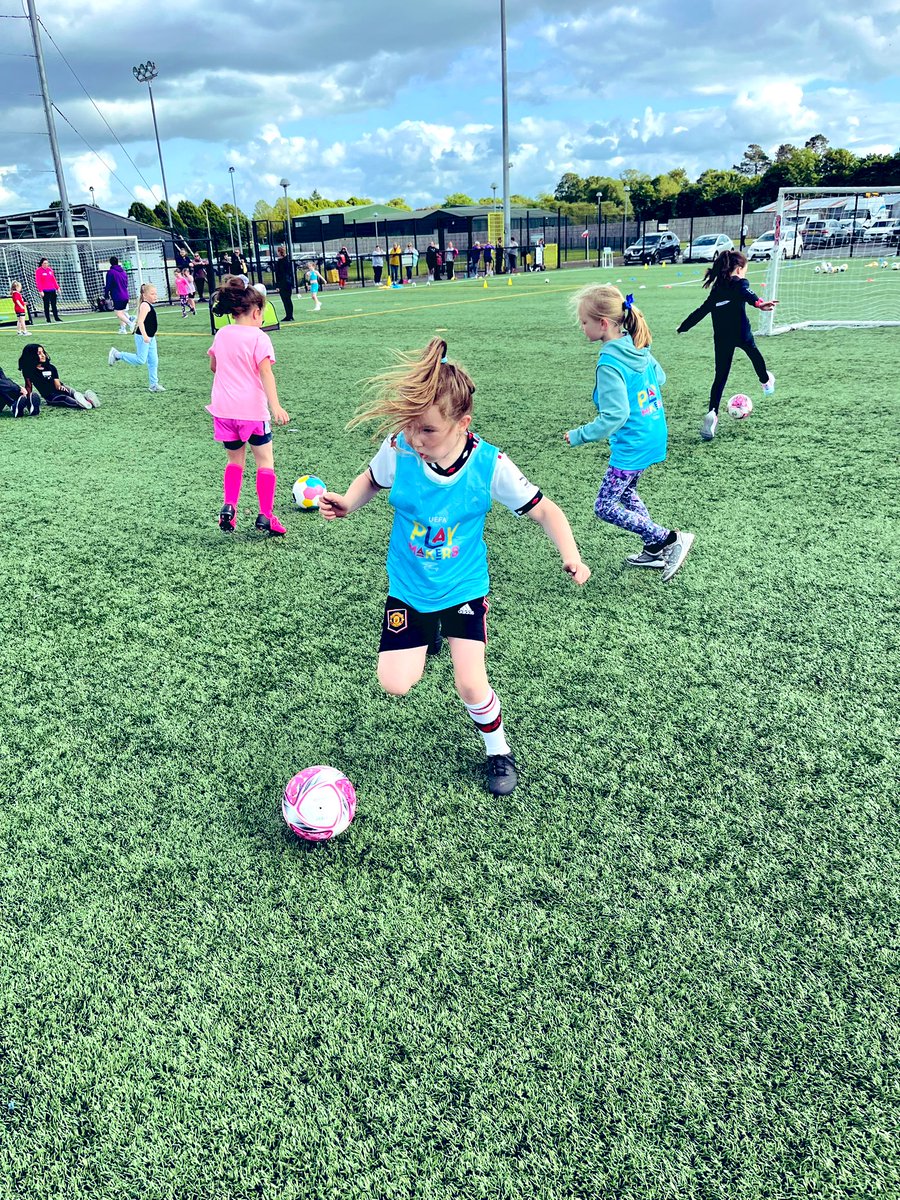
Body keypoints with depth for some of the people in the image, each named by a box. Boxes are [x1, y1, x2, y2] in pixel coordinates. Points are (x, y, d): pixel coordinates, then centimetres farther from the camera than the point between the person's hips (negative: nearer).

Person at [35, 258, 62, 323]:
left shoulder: (50, 269, 12)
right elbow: (38, 281, -8)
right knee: (46, 306, -1)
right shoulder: (38, 271, -4)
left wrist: (57, 288, 14)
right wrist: (40, 291, -15)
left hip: (52, 290, 5)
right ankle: (48, 320, 2)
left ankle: (56, 317, 13)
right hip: (45, 291, -5)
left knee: (54, 304, 7)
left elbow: (54, 279, 17)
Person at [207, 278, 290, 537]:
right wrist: (275, 406, -28)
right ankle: (265, 516, 4)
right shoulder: (259, 337, -8)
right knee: (265, 460, 8)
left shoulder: (221, 334, 8)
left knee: (235, 459, 21)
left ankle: (228, 507, 5)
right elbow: (265, 372, -20)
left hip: (224, 409, 5)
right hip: (252, 409, -5)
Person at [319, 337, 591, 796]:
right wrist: (347, 502, -16)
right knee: (394, 683, -5)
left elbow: (543, 509, -11)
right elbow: (372, 480, 5)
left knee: (470, 685, -8)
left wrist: (571, 555, -27)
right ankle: (426, 642, 30)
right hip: (408, 588, 2)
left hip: (464, 587, -2)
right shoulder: (398, 450, -19)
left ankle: (499, 750, 24)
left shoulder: (489, 465, -22)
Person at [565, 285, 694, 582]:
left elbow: (615, 416, -27)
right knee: (625, 492, 25)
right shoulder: (637, 346, 2)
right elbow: (660, 377, 18)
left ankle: (671, 539, 1)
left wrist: (580, 435, -17)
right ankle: (654, 551, 32)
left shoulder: (609, 363, -24)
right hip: (654, 437, 10)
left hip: (631, 447, -10)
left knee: (606, 508, 1)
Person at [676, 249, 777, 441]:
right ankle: (766, 382, 54)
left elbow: (701, 311, 20)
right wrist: (759, 303, -44)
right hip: (741, 333, -3)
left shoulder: (716, 289, 16)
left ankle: (713, 413, -16)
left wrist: (683, 327, 31)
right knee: (754, 353, 28)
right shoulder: (739, 283, -1)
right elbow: (747, 294, -25)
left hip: (721, 337, 4)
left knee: (720, 376, 3)